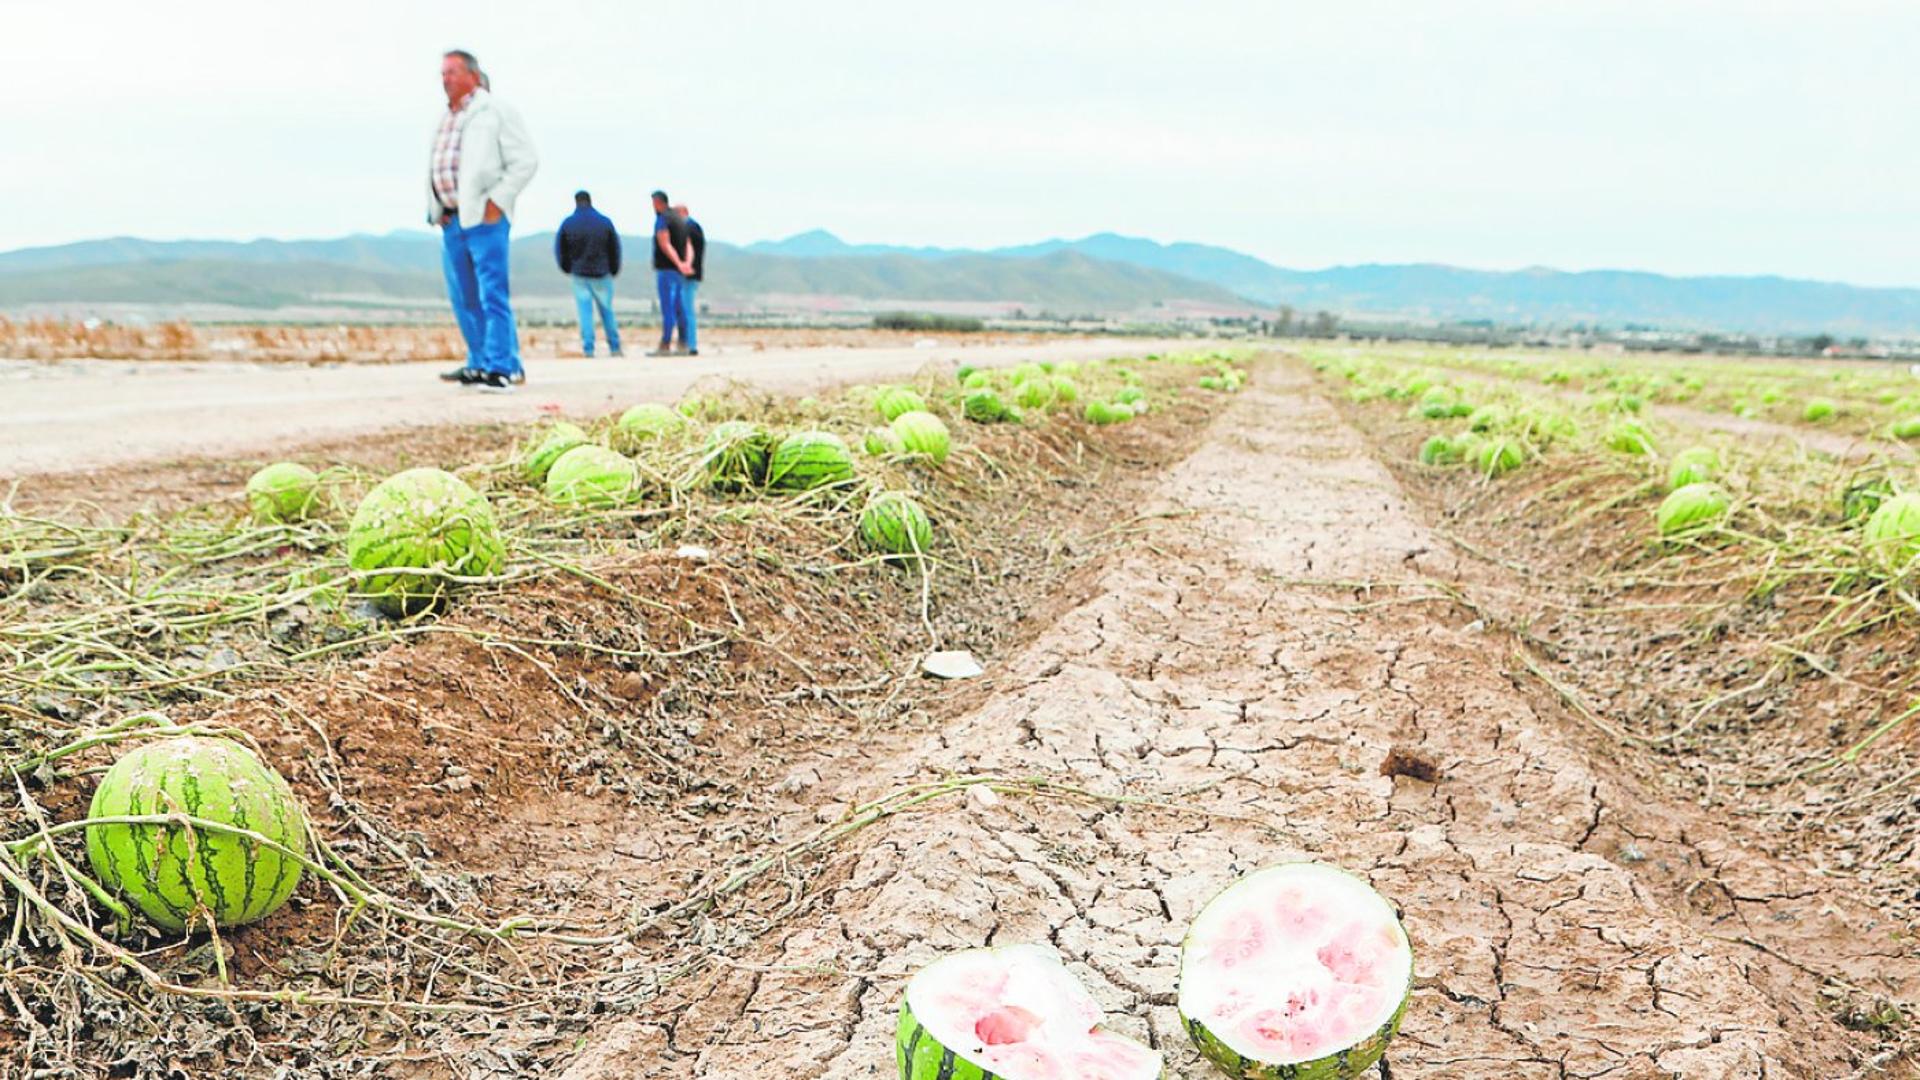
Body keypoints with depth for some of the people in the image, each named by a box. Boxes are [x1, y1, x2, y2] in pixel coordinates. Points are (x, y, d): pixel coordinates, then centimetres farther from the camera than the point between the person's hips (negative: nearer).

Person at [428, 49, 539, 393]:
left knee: (492, 296, -9)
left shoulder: (495, 112, -1)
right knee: (464, 299, 9)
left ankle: (501, 369, -8)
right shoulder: (446, 119, 20)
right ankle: (479, 363, 19)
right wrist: (435, 210, 12)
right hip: (451, 220, 7)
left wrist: (497, 201, -13)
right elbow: (435, 168, 26)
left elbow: (526, 161, -7)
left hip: (484, 217, -7)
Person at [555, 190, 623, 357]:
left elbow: (559, 249, 4)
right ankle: (615, 348, 13)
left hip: (579, 274, 0)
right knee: (607, 311, 11)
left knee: (585, 312, 2)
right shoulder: (605, 222, -3)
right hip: (602, 274, 1)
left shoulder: (568, 224, -3)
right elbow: (615, 248, 2)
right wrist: (614, 270, 14)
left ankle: (588, 350, -4)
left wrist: (567, 268, 19)